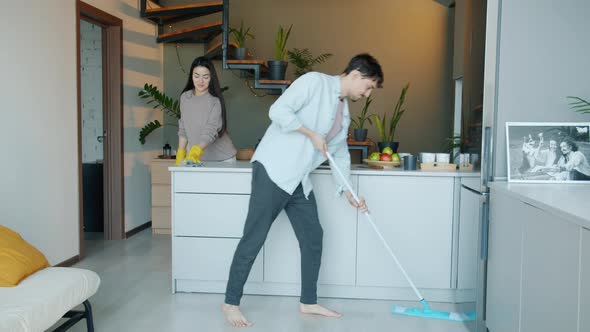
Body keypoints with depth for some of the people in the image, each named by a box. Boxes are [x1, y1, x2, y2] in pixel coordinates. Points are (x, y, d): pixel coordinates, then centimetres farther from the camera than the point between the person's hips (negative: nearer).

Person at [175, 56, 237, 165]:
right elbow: (183, 129, 8)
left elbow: (210, 132, -25)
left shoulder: (215, 101, -15)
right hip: (199, 159, 4)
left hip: (222, 159, -4)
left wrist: (195, 152, -39)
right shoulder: (185, 97, 1)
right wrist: (180, 154, 1)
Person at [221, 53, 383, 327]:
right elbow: (278, 111, -19)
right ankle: (231, 303, 7)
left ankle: (308, 302, 23)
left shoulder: (344, 112, 18)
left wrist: (348, 192, 18)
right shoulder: (315, 81, -8)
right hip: (272, 170, -9)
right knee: (254, 238, -5)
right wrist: (312, 134, -12)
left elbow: (340, 154, 24)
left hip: (299, 180, 9)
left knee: (313, 236, 10)